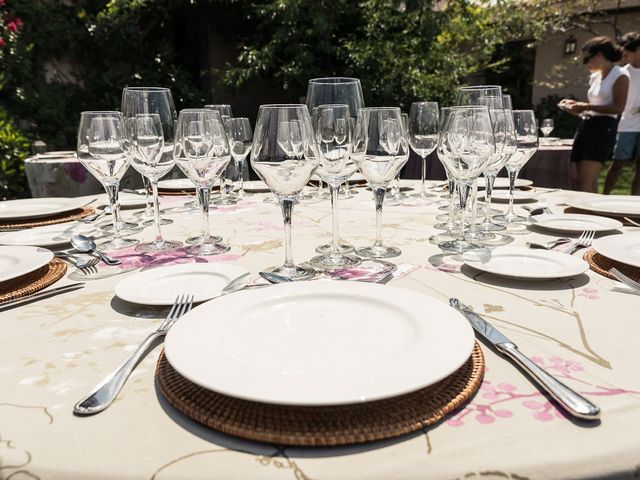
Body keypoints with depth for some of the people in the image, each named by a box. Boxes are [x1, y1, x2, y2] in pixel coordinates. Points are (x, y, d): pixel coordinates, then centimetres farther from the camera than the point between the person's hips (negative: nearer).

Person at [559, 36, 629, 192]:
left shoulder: (620, 75, -3)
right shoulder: (594, 77, 19)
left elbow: (618, 108, -12)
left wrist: (586, 106, -14)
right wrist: (577, 105, 10)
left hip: (603, 128, -7)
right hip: (586, 126, 7)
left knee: (585, 181, -18)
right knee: (590, 180, 5)